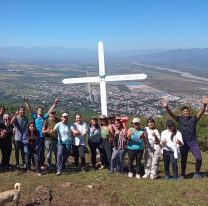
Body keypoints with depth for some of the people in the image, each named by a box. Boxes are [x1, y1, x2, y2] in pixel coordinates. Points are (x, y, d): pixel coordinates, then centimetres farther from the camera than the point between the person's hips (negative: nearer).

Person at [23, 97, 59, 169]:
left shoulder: (44, 117, 7)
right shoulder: (34, 116, 7)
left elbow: (50, 110, 4)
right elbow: (29, 109, 3)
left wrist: (55, 103, -3)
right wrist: (25, 101, -4)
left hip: (42, 136, 0)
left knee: (42, 151, 3)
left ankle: (42, 164, 8)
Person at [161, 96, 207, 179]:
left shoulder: (194, 118, -3)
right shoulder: (180, 119, 0)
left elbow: (201, 112, -18)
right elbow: (171, 114, -12)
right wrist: (166, 107, -29)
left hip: (193, 142, -1)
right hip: (184, 142, 1)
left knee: (199, 158, -10)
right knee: (183, 159, 11)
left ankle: (196, 173, 12)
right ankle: (183, 174, 29)